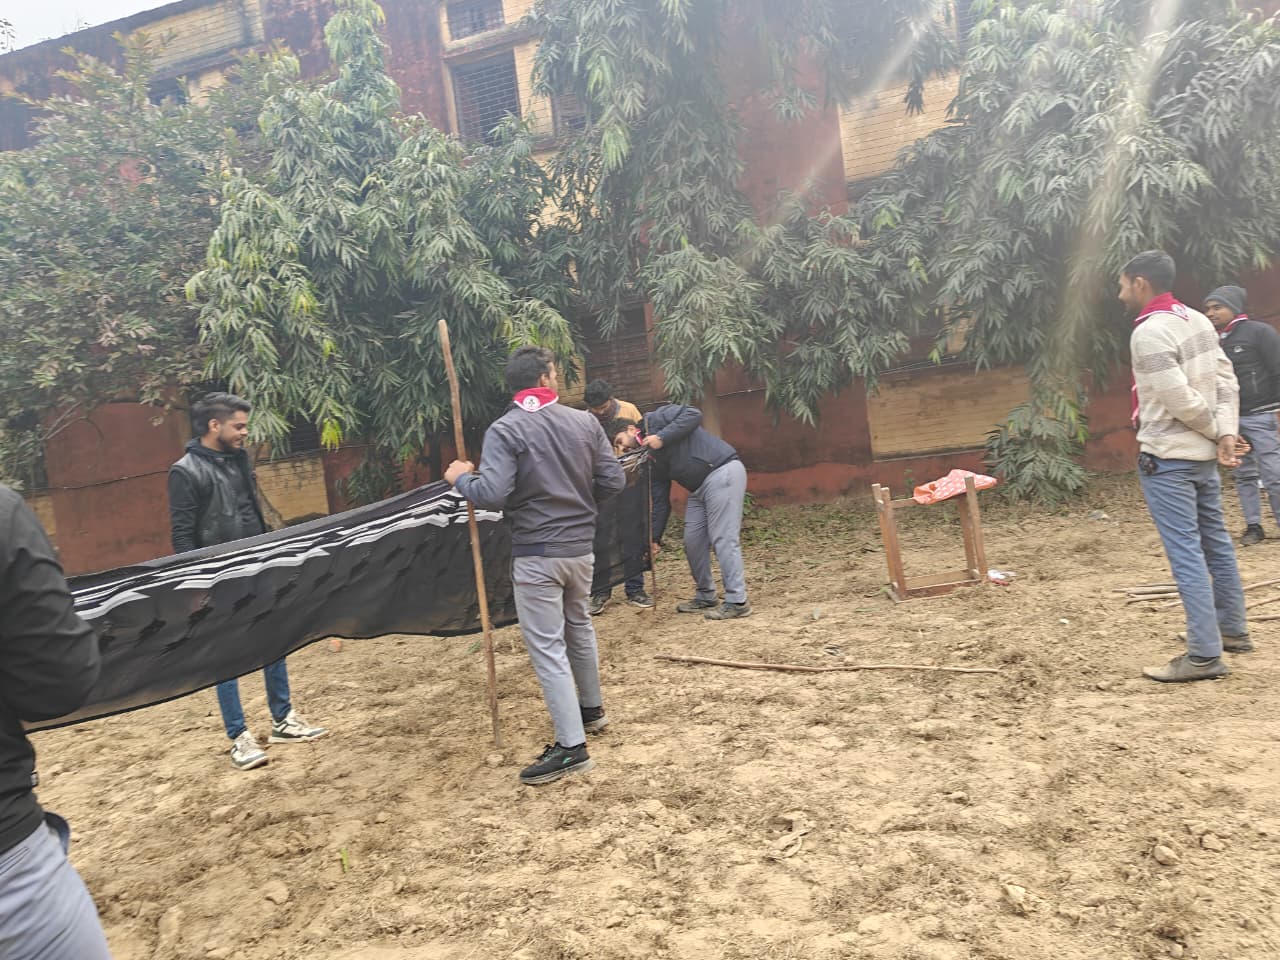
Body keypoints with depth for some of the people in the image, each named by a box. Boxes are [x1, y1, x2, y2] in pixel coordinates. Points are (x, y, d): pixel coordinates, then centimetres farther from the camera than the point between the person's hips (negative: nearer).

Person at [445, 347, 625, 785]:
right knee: (578, 626, 26)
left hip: (536, 554, -5)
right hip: (581, 547, 5)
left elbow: (492, 495, -21)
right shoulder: (585, 422, 1)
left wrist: (461, 477, -1)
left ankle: (572, 746, 3)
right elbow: (614, 480, 1)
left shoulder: (504, 430, -12)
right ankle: (591, 708, 43)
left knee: (547, 648, 1)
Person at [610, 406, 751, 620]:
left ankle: (737, 602, -7)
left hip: (722, 473, -9)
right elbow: (661, 501, 18)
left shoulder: (656, 419, 0)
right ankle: (705, 597, 25)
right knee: (693, 540, 10)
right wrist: (655, 538, 16)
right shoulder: (653, 461, 18)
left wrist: (662, 437, -14)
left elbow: (693, 414, -14)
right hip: (700, 488, 9)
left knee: (723, 538, -11)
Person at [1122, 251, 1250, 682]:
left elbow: (1181, 400, -20)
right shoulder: (1197, 320, 9)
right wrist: (1226, 433, -2)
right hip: (1202, 454, 9)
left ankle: (1204, 655, -1)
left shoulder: (1148, 332, -18)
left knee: (1186, 553, -6)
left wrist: (1216, 433, -4)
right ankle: (1233, 629, 32)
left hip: (1167, 457, -9)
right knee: (1216, 542, 18)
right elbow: (1227, 380, 7)